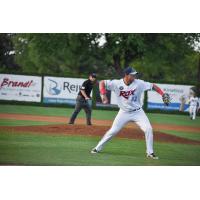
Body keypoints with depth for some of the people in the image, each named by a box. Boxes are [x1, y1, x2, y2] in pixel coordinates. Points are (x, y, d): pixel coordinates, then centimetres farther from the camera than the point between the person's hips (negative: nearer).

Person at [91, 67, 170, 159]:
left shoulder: (139, 83, -14)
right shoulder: (117, 84, -15)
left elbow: (152, 86, -11)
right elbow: (102, 83, -10)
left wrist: (163, 94, -23)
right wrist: (103, 95, -24)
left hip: (137, 112, 1)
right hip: (124, 112, -1)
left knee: (148, 129, -13)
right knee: (113, 131, 1)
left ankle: (150, 152, -1)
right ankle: (98, 148, 18)